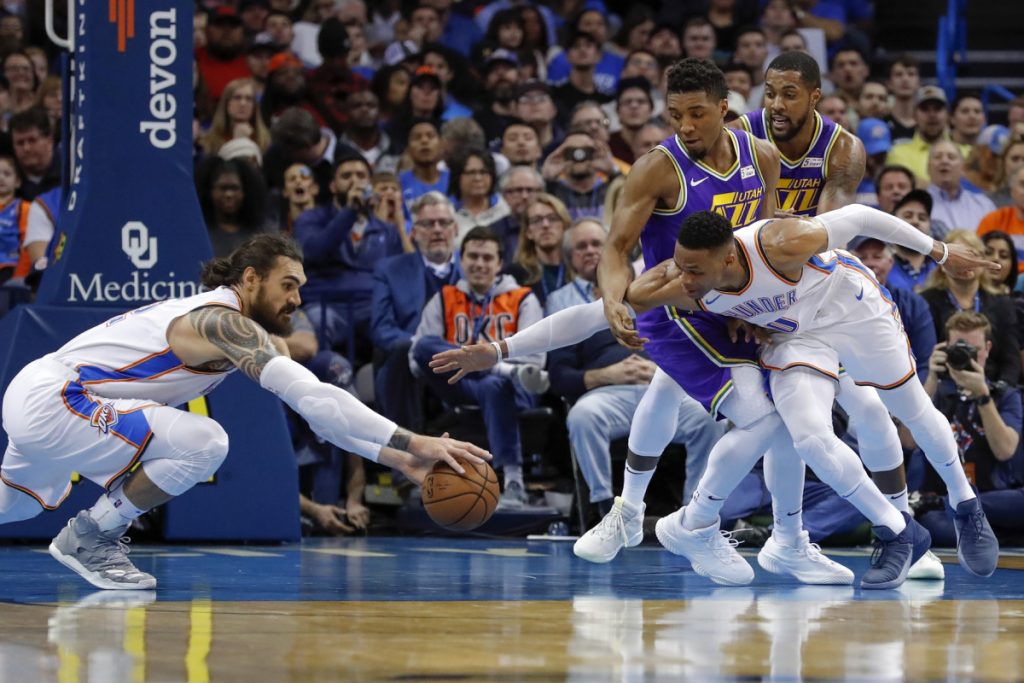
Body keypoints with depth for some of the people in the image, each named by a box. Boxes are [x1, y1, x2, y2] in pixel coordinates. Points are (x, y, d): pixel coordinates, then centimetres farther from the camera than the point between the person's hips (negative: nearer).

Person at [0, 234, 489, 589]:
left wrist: (395, 457, -2)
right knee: (203, 443, -25)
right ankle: (90, 538, -8)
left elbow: (314, 401, 9)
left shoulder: (247, 333, 9)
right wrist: (411, 442, -35)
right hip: (49, 400, -10)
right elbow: (311, 397, -32)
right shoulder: (226, 323, -21)